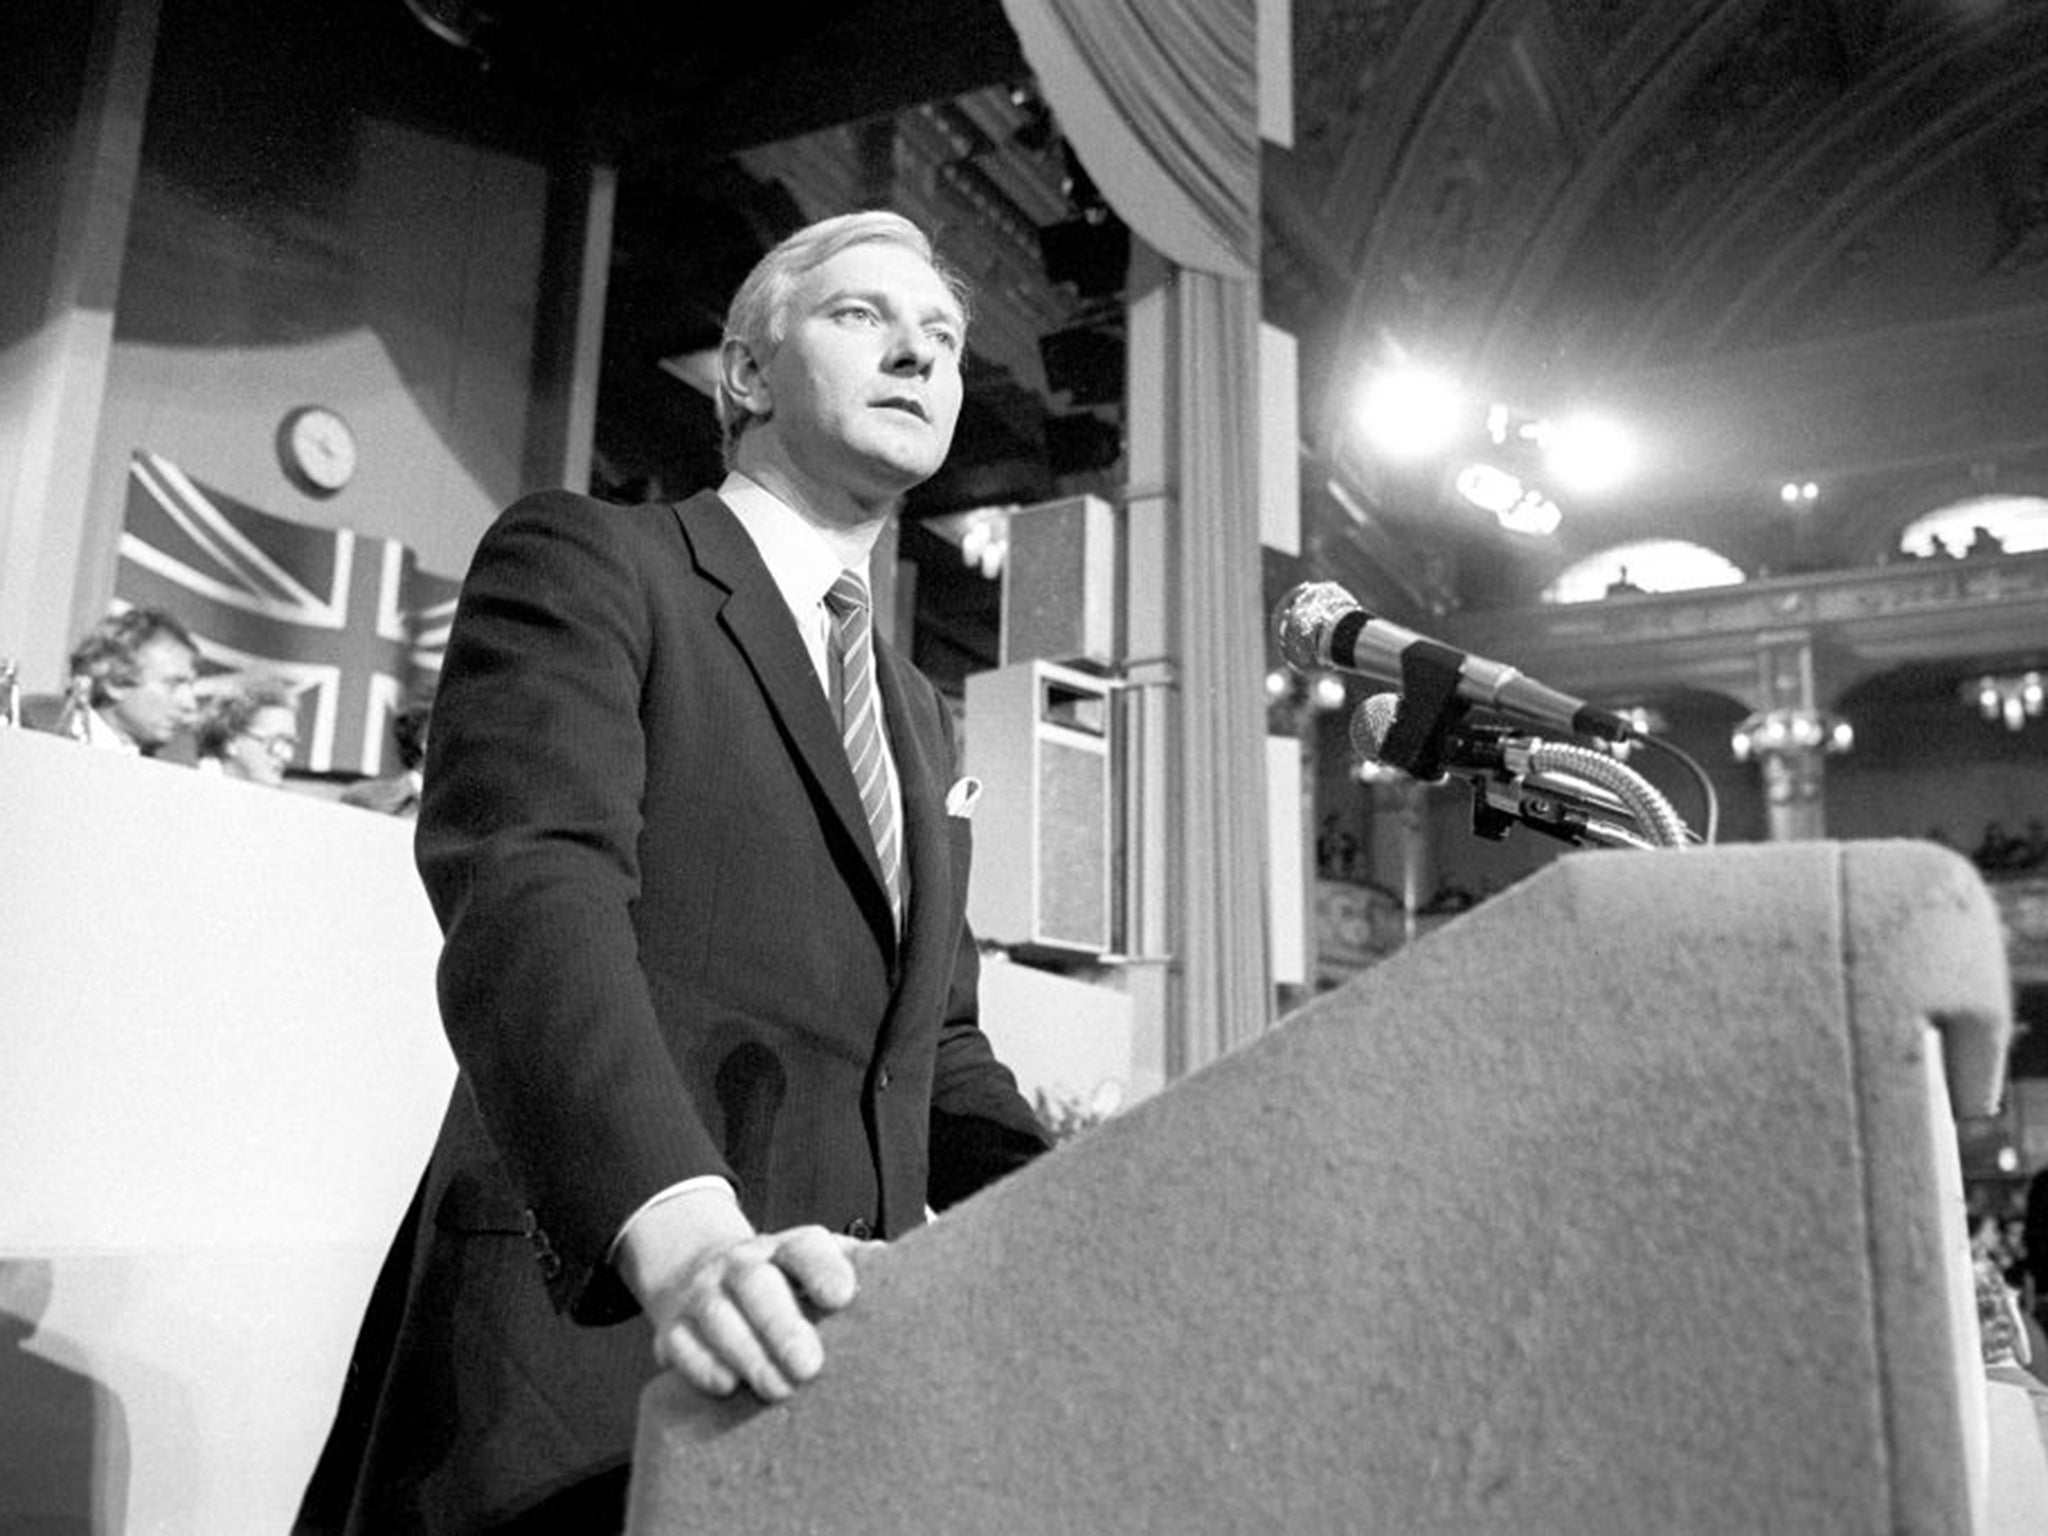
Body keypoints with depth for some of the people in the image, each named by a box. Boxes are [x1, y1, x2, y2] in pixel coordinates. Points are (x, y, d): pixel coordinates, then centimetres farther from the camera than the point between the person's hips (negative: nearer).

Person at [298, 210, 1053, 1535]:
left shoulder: (921, 716, 20)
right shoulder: (585, 557, -1)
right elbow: (527, 889, -18)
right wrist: (679, 1228, -33)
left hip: (843, 1360, 6)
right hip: (579, 1336, -6)